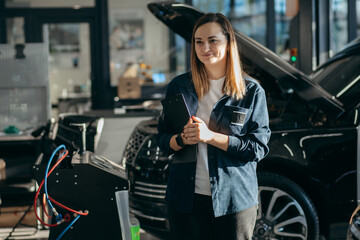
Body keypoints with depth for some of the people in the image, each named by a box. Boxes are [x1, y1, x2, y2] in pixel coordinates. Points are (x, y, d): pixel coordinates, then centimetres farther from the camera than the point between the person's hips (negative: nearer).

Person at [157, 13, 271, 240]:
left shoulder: (252, 91, 1)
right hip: (186, 197, 2)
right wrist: (182, 139, -12)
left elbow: (259, 148, -6)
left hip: (235, 199, -2)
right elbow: (162, 139, 11)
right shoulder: (179, 86, 8)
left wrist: (211, 136, -16)